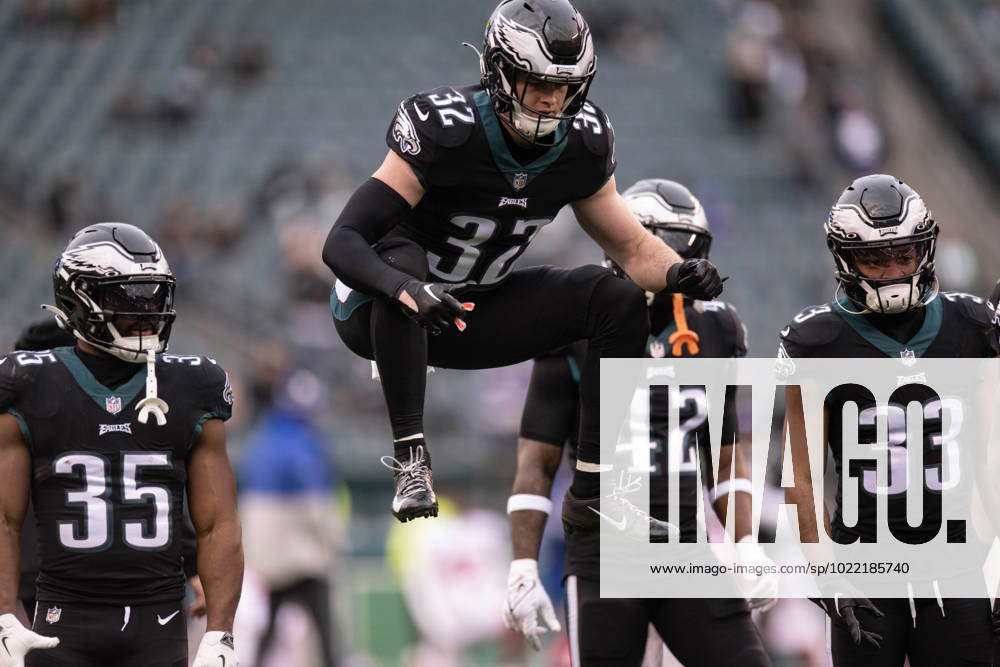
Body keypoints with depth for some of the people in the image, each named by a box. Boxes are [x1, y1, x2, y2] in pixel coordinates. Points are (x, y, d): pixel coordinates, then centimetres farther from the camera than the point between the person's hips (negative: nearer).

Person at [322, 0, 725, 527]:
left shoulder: (580, 144, -10)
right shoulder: (444, 128, -28)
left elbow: (631, 245, 2)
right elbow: (342, 242, -32)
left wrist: (677, 274, -22)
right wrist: (409, 291, -52)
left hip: (472, 313, 6)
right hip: (378, 318, -6)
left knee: (619, 301, -9)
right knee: (400, 254, -39)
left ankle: (591, 493, -7)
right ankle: (410, 458, -34)